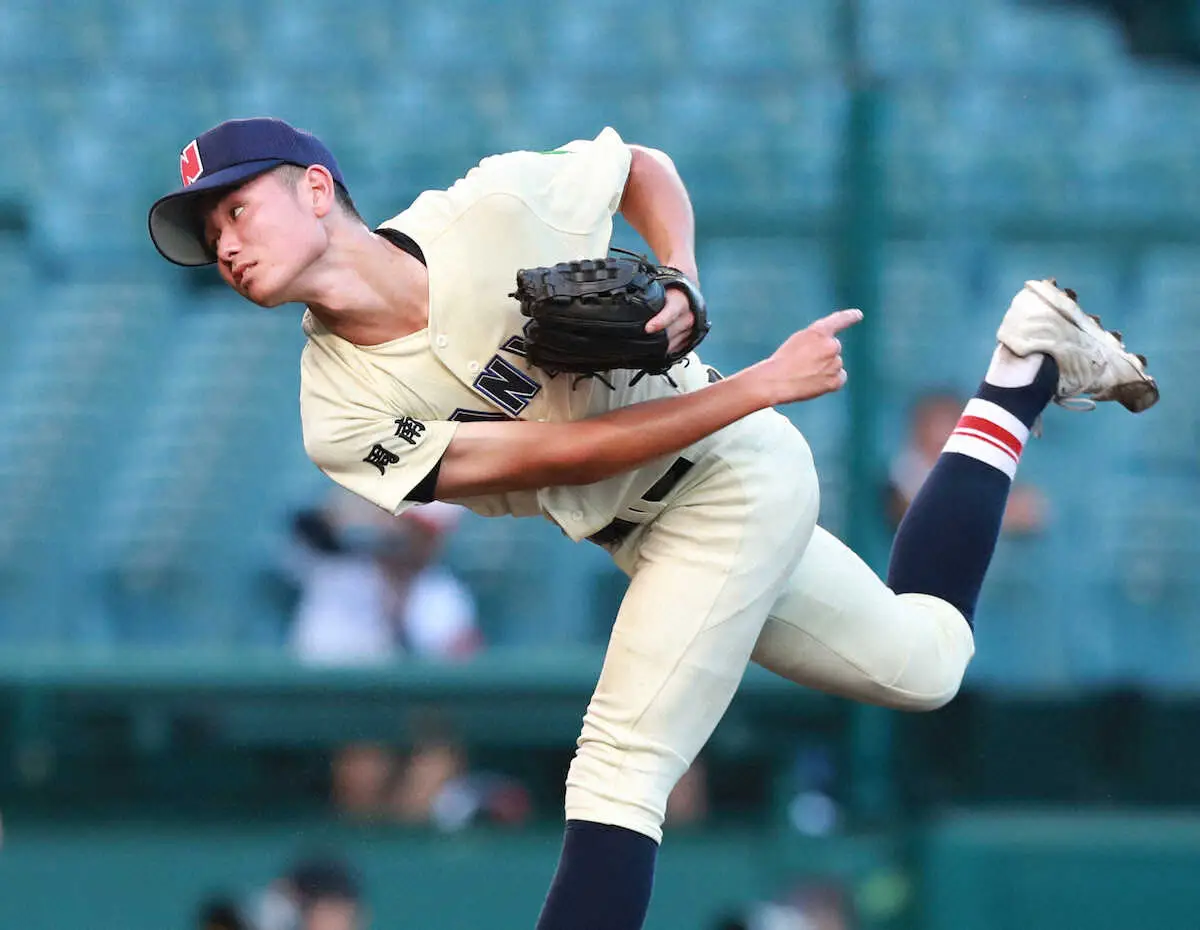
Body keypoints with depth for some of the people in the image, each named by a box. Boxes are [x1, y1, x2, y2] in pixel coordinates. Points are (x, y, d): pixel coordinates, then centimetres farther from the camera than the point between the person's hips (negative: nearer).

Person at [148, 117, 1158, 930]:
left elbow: (646, 167, -1)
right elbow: (558, 454, -18)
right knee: (923, 661, 20)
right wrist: (763, 384, -22)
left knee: (618, 769, -16)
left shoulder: (495, 209, -20)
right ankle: (1026, 360, 33)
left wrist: (679, 278, -19)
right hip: (645, 534, 4)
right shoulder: (343, 420, -14)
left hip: (730, 474, -4)